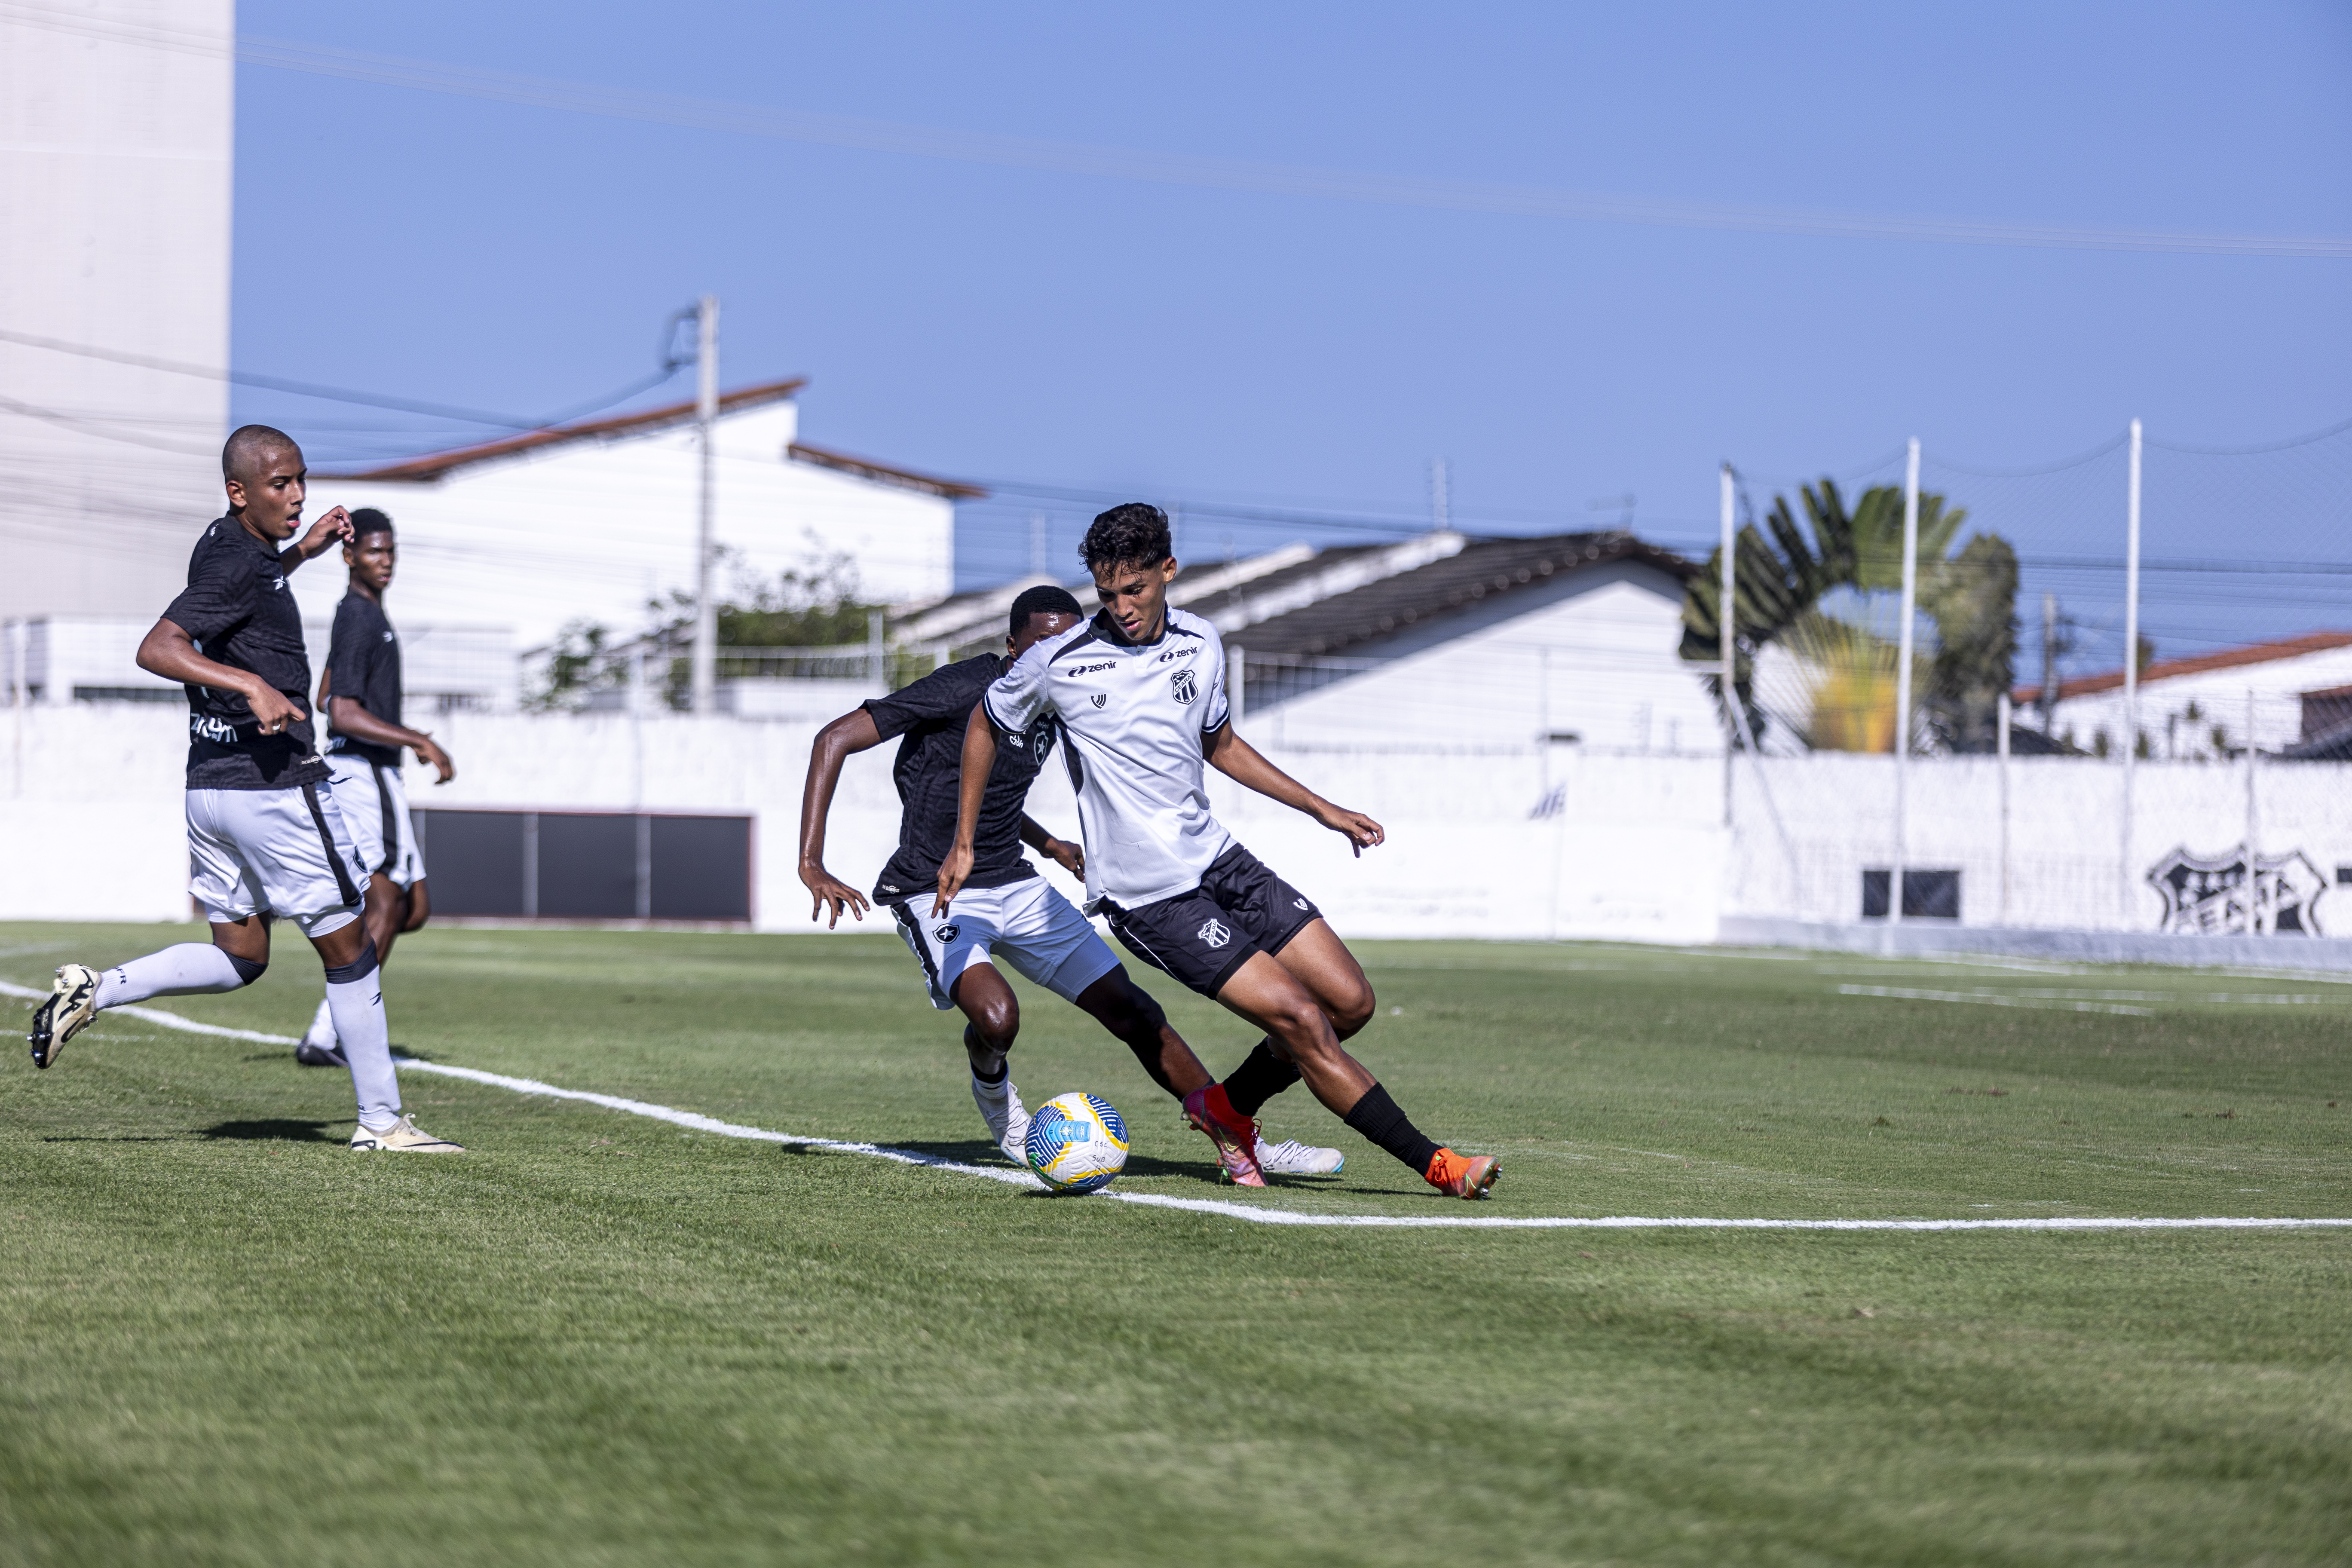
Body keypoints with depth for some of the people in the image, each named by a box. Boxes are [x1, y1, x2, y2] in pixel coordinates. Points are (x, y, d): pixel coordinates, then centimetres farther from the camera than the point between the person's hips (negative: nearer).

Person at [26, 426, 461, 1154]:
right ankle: (381, 1121, 7)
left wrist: (301, 552, 27)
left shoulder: (226, 543, 11)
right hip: (274, 785, -9)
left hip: (210, 786, 9)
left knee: (238, 957, 18)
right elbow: (157, 648, -27)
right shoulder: (238, 565, -16)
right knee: (347, 949, 2)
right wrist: (253, 685, -36)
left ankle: (95, 989, 4)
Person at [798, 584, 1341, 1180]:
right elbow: (835, 739, -20)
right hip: (935, 896, -7)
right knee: (997, 1017, -33)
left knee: (1133, 1012, 1)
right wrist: (812, 864, -26)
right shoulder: (966, 689, -18)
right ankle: (991, 1087, 5)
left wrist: (1049, 847, 19)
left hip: (1016, 886, 7)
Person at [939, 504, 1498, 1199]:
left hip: (1216, 860, 6)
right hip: (1148, 899, -6)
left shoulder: (1201, 645, 4)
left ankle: (1229, 1108, 22)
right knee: (1299, 1018, -15)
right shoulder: (1059, 663, -12)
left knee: (1349, 1001, 2)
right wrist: (964, 844, 9)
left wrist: (1323, 810, 20)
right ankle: (1435, 1165, -7)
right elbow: (986, 725, 7)